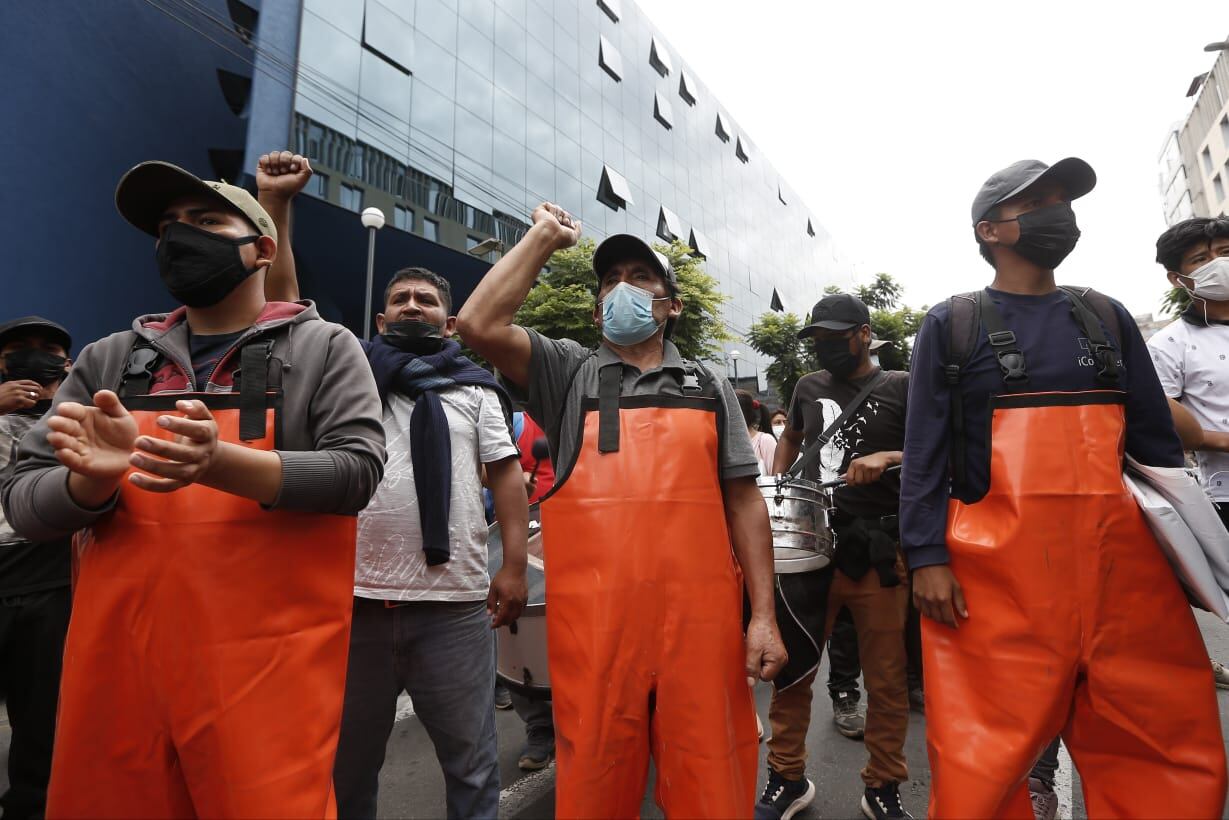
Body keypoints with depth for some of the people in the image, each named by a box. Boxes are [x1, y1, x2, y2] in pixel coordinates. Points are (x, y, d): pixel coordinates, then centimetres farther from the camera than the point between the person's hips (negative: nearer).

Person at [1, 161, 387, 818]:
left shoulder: (323, 348, 0)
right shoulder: (109, 359, 11)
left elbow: (356, 470, -11)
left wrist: (222, 464, -24)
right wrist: (94, 478, -13)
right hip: (118, 659, 4)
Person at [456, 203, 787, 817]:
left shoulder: (709, 387, 11)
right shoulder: (569, 373, 9)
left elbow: (744, 502, 8)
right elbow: (479, 324, -6)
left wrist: (763, 615, 1)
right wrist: (544, 237, 3)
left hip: (700, 617, 1)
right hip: (594, 620, 0)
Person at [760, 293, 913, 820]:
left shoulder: (901, 388, 1)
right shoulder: (808, 388, 13)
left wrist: (888, 457, -21)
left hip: (877, 551, -3)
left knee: (886, 678, 9)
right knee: (790, 667, 9)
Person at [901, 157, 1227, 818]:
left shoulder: (1107, 317, 16)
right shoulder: (951, 325, 3)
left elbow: (1156, 440, 16)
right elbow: (924, 449, -4)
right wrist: (926, 556, -12)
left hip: (1122, 561, 5)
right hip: (995, 568, -4)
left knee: (1174, 766, 11)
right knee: (984, 765, 0)